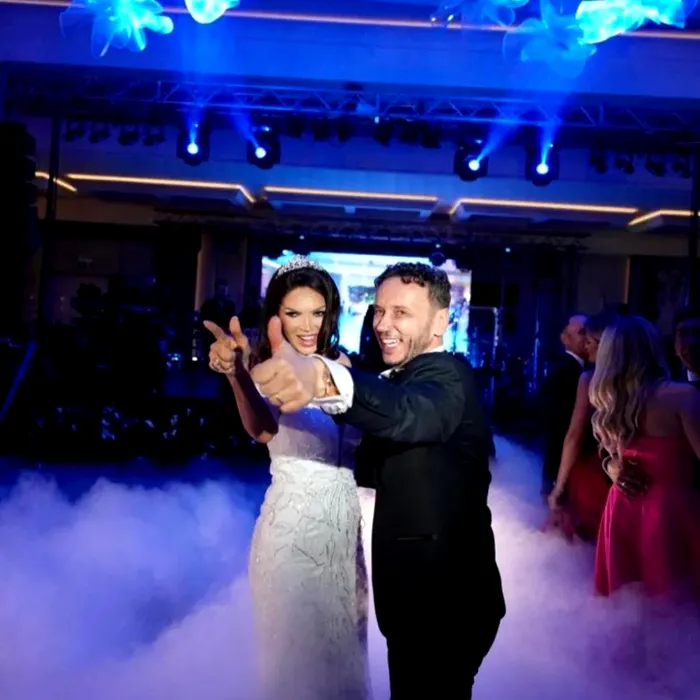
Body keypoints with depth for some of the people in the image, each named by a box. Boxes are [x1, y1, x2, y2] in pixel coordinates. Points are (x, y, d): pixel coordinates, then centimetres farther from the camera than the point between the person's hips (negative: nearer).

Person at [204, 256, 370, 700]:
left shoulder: (340, 364, 2)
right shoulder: (265, 367, -13)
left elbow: (362, 435, 0)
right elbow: (262, 430, -34)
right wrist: (235, 373, -51)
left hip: (343, 517, 5)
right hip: (293, 519, -5)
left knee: (342, 639, 21)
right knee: (296, 641, 11)